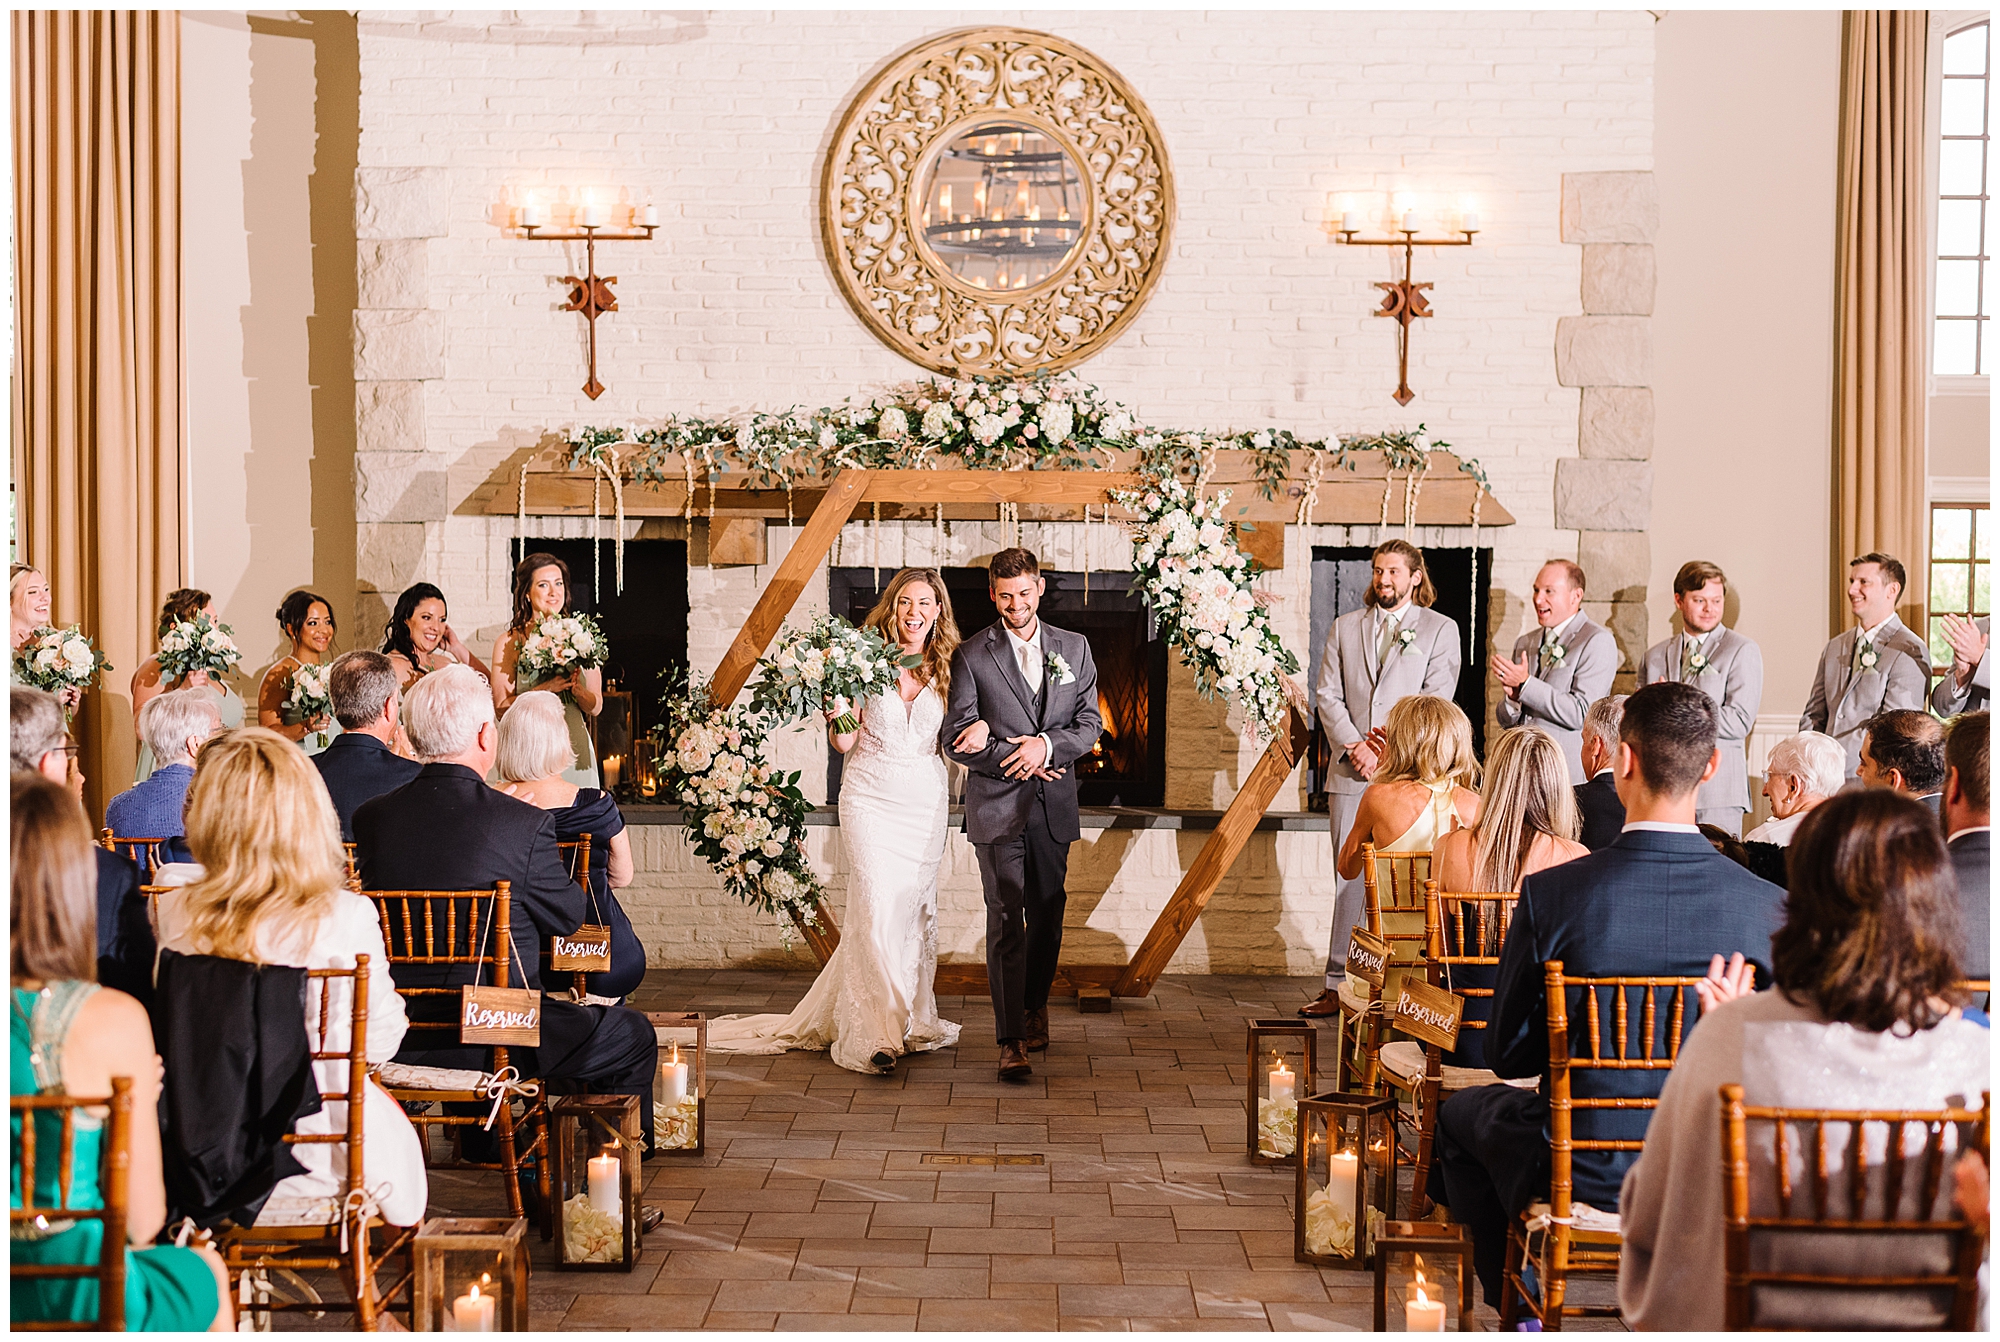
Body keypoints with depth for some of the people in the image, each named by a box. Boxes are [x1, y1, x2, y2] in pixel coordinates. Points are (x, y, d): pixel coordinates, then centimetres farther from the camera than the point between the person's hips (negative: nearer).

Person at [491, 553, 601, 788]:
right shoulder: (509, 642, 1)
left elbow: (596, 707, 9)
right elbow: (501, 707, -6)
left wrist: (577, 689, -10)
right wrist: (545, 689, -16)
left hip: (575, 749, 2)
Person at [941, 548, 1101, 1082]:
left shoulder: (1074, 649, 9)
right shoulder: (971, 655, -1)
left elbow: (1090, 724, 5)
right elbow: (955, 739, -5)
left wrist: (1044, 745, -13)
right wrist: (1020, 760, -11)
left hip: (1053, 807, 4)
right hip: (997, 806, -3)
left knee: (1047, 916, 12)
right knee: (1006, 922, -10)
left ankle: (1035, 1006, 36)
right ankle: (1011, 1041, -11)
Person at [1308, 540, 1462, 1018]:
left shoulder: (1440, 630, 8)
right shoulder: (1344, 628, 16)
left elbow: (1437, 697, -2)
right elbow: (1327, 695, 9)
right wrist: (1353, 747, -6)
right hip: (1351, 774, 2)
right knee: (1350, 879, 3)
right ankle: (1339, 987, 6)